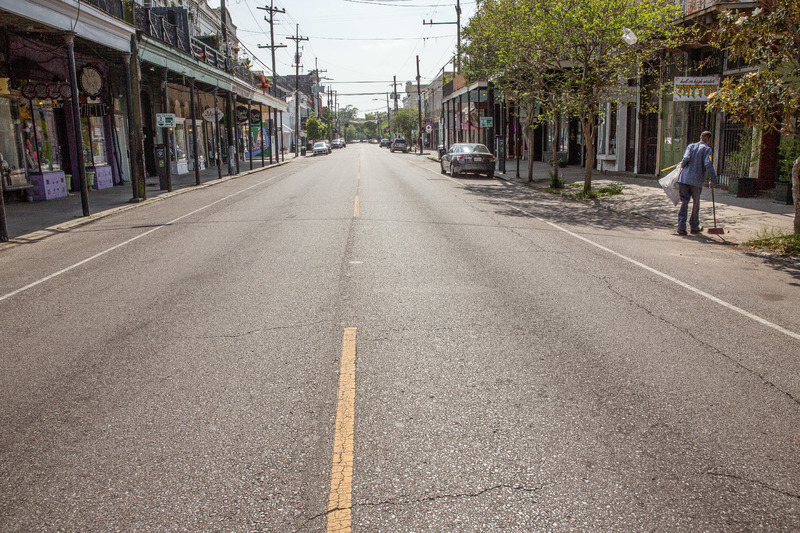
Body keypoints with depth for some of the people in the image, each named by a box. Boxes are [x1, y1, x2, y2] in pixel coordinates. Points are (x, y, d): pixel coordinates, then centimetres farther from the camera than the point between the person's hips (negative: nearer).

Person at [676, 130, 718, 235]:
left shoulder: (691, 146, 12)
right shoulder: (707, 149, 2)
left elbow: (686, 158, -5)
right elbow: (708, 164, -11)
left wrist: (682, 167, 13)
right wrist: (713, 178, -4)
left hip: (684, 178, 3)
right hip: (696, 180, -3)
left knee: (684, 202, 5)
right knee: (696, 204, 12)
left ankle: (681, 226, -4)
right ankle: (694, 227, 22)